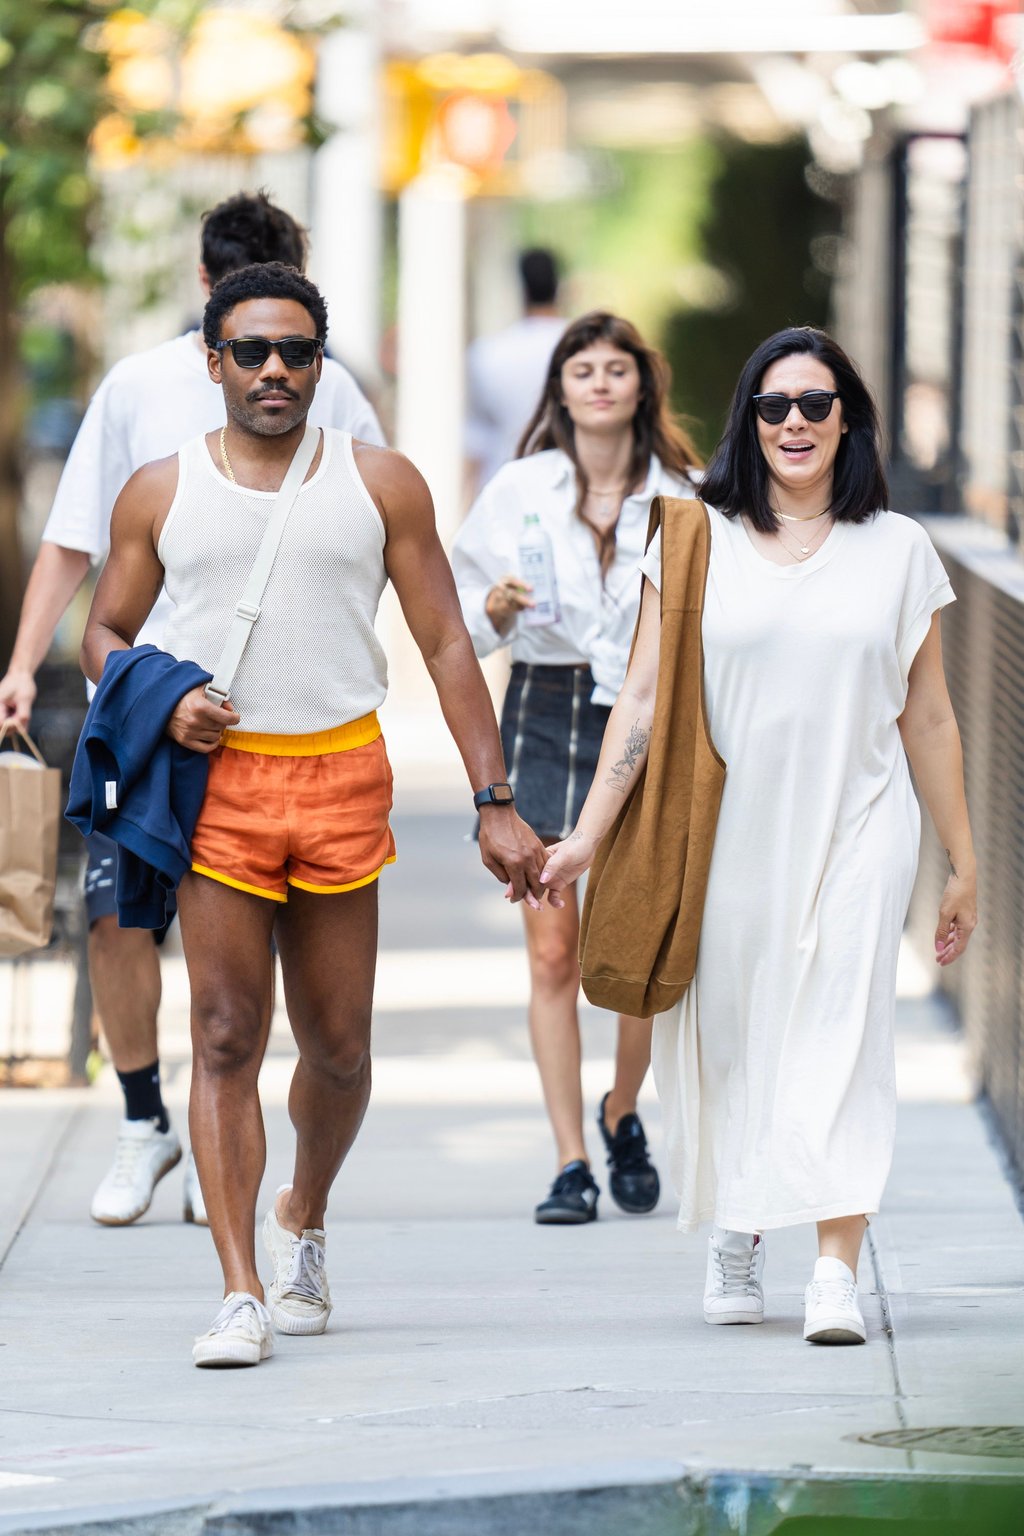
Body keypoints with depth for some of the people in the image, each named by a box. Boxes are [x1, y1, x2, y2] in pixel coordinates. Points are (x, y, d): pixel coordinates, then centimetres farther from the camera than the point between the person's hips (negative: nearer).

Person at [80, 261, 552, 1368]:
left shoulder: (381, 484, 7)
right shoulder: (161, 492, 7)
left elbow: (446, 644, 7)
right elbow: (104, 634, 14)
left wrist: (493, 803, 1)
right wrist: (161, 705, -9)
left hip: (343, 778, 1)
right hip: (217, 780, -1)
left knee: (337, 1046, 6)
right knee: (225, 1036, -8)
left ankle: (304, 1219, 34)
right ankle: (241, 1294, -9)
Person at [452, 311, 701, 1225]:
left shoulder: (682, 498, 2)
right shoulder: (520, 490, 2)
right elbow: (464, 621, 7)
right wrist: (501, 604, -12)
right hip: (546, 714, 0)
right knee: (553, 952, -3)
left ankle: (622, 1115, 27)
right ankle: (571, 1165, 3)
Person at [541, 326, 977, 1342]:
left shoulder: (896, 549, 7)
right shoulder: (697, 540, 4)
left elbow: (927, 719, 12)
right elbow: (645, 697, 2)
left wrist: (962, 864, 13)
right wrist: (588, 831, -6)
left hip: (855, 832, 0)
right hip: (725, 832, 0)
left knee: (842, 1029, -12)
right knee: (728, 1031, 5)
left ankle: (837, 1271, -17)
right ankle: (736, 1234, 28)